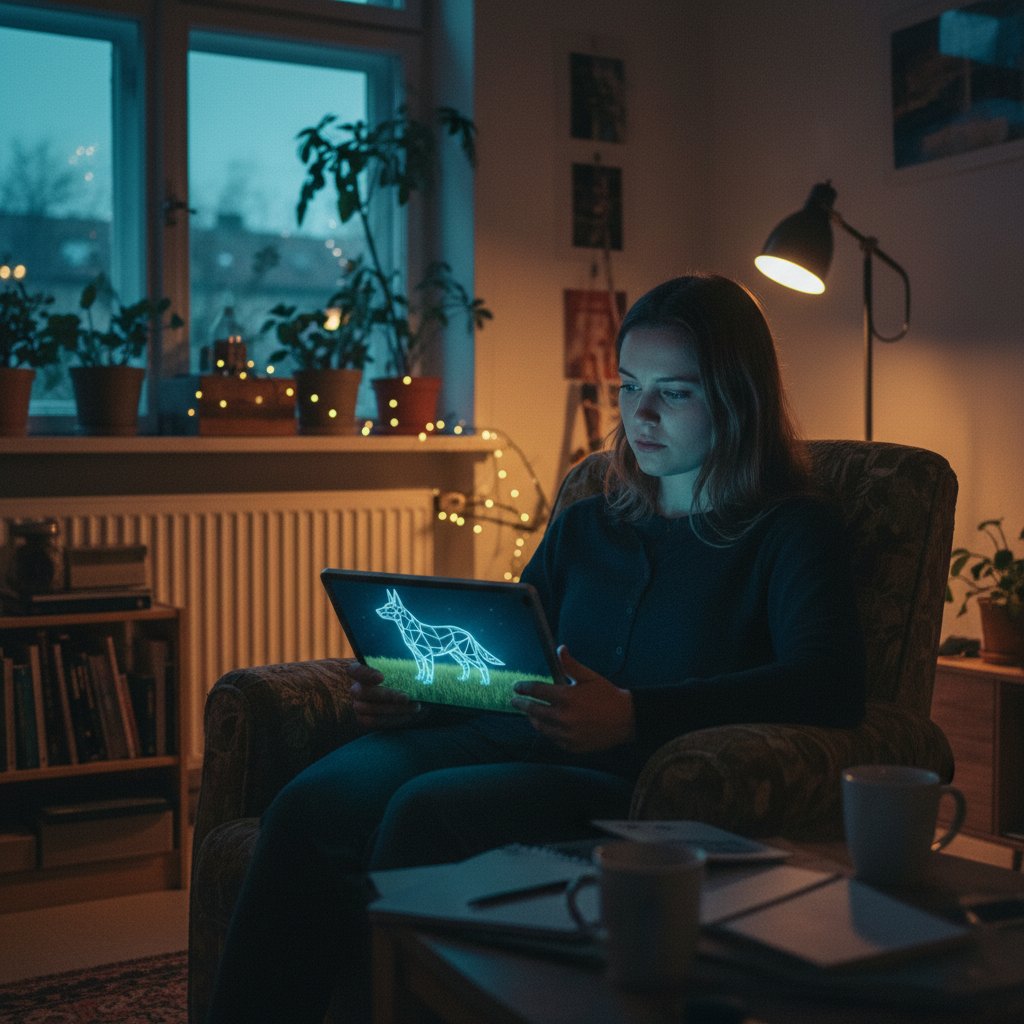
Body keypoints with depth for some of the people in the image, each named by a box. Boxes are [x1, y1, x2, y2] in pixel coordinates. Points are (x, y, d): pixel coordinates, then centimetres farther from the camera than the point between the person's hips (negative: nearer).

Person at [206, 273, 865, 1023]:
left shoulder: (792, 530, 6)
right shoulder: (584, 527, 24)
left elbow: (830, 686, -12)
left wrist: (634, 715, -26)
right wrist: (413, 694, 0)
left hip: (638, 786, -5)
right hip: (518, 742, 5)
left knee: (427, 809, -33)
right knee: (311, 804, -23)